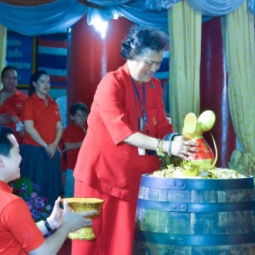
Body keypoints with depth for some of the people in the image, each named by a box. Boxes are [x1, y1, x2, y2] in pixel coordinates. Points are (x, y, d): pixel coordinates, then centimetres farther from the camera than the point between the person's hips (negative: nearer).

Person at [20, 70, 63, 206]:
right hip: (34, 150, -6)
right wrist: (45, 146, -14)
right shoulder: (29, 102, -5)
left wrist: (54, 144, -6)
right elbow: (29, 128, -13)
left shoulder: (53, 104, 13)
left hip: (52, 151, 6)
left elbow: (59, 127, 11)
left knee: (51, 187, 7)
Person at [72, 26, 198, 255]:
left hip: (135, 173, 6)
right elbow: (121, 130, -24)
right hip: (103, 170, -5)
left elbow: (161, 126, 5)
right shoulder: (112, 83, -13)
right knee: (98, 234, 2)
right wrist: (164, 146, -32)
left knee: (125, 236, 7)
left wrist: (177, 141, -17)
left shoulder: (155, 86, 8)